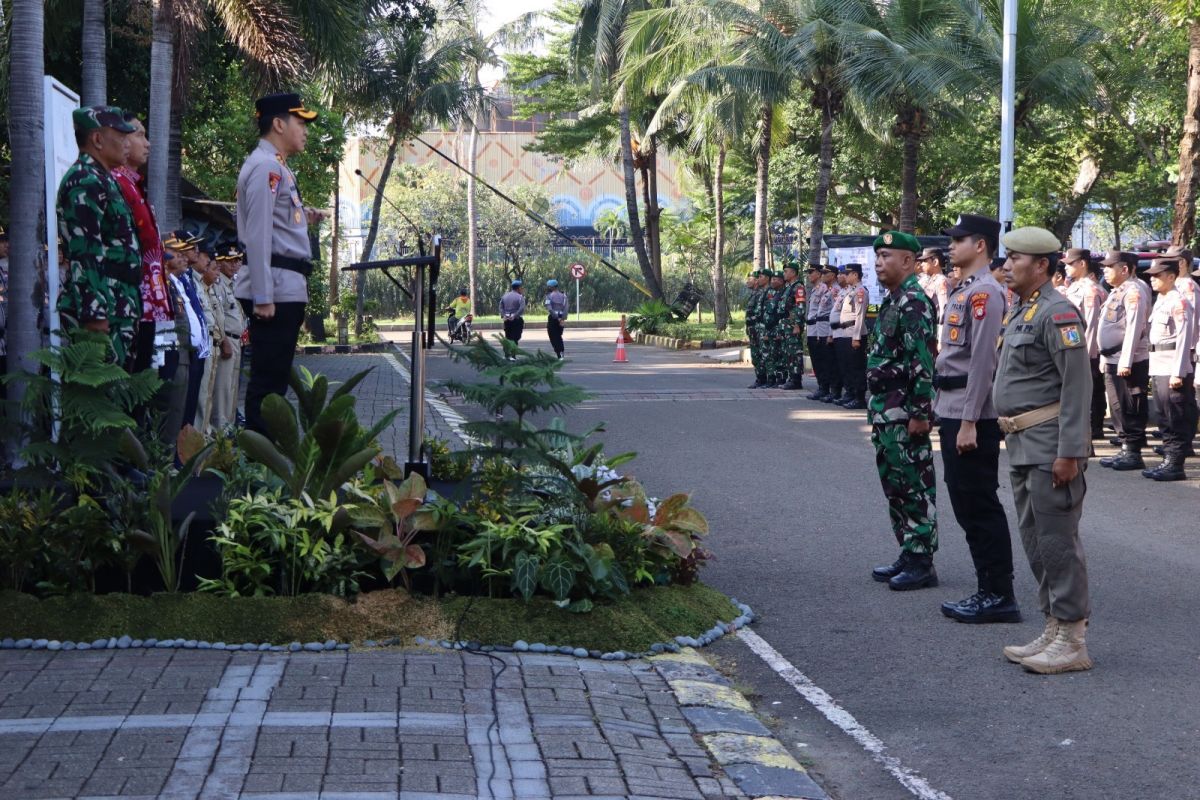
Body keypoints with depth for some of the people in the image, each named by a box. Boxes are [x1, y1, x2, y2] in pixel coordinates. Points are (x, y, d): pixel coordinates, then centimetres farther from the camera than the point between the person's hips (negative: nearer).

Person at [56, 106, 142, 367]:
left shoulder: (101, 180, 22)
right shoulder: (85, 182, -10)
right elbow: (85, 253, -19)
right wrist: (95, 316, -24)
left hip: (117, 313, 10)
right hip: (101, 313, -10)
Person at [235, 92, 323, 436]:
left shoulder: (276, 166, 20)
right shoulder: (265, 166, -11)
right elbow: (257, 234, -19)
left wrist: (303, 218, 13)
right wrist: (263, 297, -23)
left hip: (286, 288, 10)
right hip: (276, 288, -10)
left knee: (274, 378, 13)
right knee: (268, 380, -8)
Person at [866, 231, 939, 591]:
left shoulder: (913, 302, -16)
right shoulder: (893, 301, 16)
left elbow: (922, 362, -22)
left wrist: (919, 412, -24)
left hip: (904, 413, -10)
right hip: (886, 412, 10)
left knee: (914, 485, -4)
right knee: (894, 483, 14)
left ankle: (922, 563, 1)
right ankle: (908, 554, 22)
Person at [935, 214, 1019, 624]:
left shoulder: (984, 293, -15)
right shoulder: (964, 291, 16)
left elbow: (983, 361, -20)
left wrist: (969, 422, -22)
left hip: (972, 416, -10)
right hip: (952, 412, 10)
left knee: (980, 507, -5)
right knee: (966, 505, 13)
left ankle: (999, 596, 1)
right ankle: (988, 591, 19)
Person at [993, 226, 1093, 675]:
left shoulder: (1057, 313, -14)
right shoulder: (1021, 312, 17)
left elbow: (1078, 385, -19)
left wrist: (1070, 452, -22)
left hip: (1050, 447, -10)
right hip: (1022, 447, 10)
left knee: (1057, 540, -6)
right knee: (1034, 540, 14)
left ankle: (1072, 641, 0)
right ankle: (1053, 631, 22)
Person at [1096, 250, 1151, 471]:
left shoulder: (1133, 291, -13)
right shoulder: (1116, 292, 16)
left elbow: (1134, 328, -19)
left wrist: (1126, 361, -22)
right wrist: (1106, 358, 18)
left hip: (1128, 362, -9)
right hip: (1113, 361, 9)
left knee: (1130, 410, -4)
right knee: (1117, 408, 12)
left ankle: (1133, 453, 1)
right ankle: (1125, 450, 19)